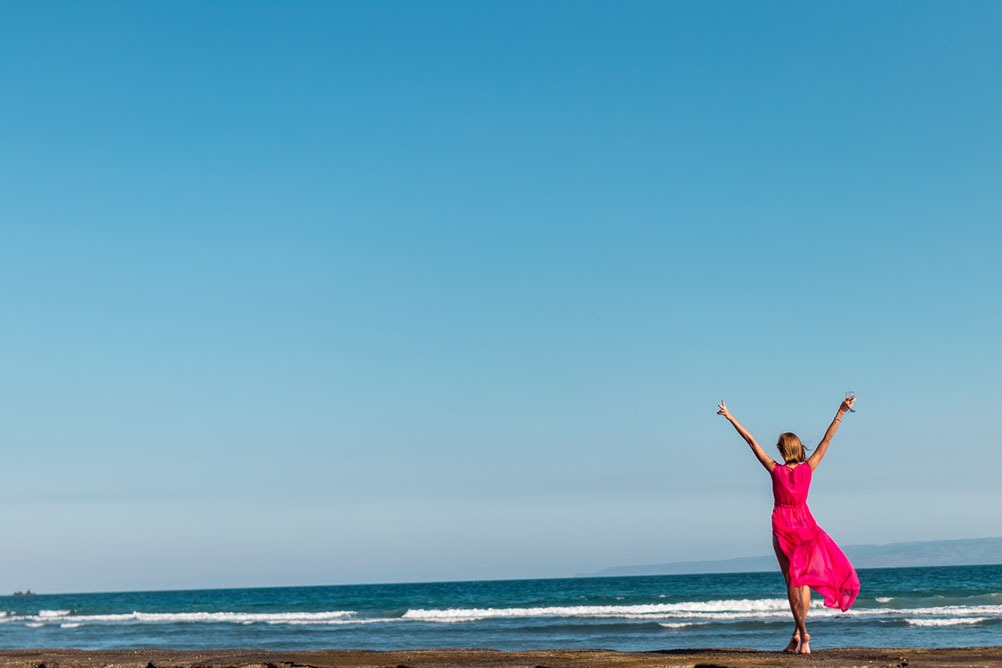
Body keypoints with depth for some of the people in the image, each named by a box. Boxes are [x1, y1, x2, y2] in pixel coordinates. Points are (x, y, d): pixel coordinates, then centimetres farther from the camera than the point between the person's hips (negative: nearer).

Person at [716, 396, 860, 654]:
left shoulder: (775, 470, -13)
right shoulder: (808, 468, -7)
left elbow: (751, 441, -10)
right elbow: (827, 439, -4)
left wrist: (731, 418, -6)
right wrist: (841, 413, 1)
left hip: (782, 527, -2)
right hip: (805, 526, 2)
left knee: (792, 581, 1)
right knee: (803, 580, 10)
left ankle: (803, 634, -10)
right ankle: (797, 634, 8)